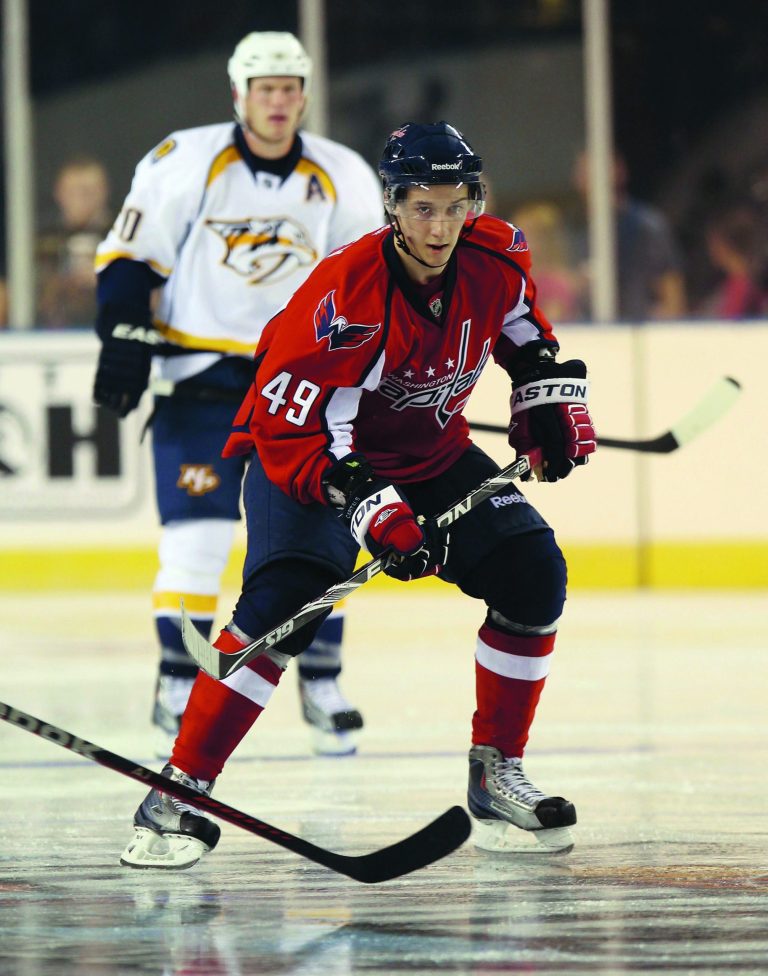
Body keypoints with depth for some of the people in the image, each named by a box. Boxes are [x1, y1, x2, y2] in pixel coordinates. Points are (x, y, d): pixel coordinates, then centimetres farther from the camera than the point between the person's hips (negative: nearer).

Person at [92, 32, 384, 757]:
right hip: (199, 372, -3)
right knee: (196, 534, -10)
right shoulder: (183, 165, -9)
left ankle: (321, 685, 12)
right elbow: (128, 257, -3)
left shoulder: (344, 180, 1)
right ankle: (178, 684, 3)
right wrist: (125, 342, -12)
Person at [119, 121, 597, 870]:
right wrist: (367, 505, -37)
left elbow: (524, 329, 14)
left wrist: (550, 398, 2)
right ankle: (179, 794, -22)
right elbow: (283, 427, -30)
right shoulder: (345, 294, -31)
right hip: (306, 452, -6)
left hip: (431, 455, 6)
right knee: (285, 596, -27)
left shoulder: (495, 260, -12)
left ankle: (496, 777, 5)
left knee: (532, 572, -7)